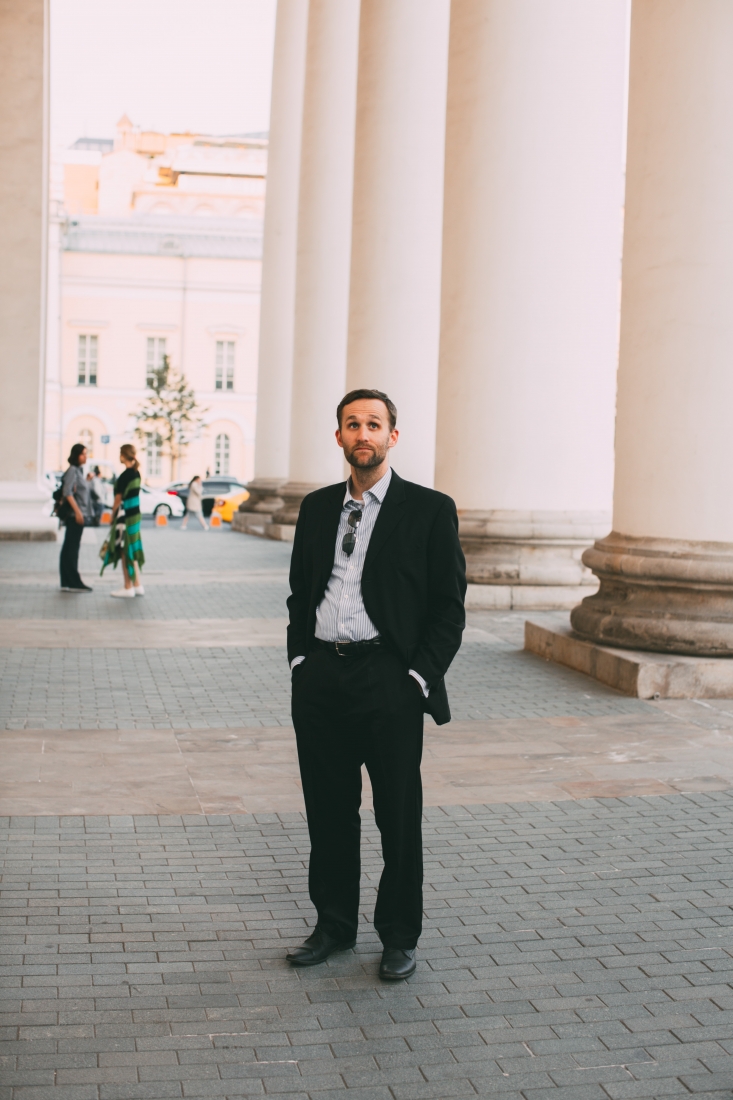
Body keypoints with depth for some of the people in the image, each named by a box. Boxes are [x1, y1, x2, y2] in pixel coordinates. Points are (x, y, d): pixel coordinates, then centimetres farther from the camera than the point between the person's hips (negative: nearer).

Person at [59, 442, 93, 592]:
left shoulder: (79, 470, 17)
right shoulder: (72, 470, -11)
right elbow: (67, 492, -20)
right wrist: (77, 511, -22)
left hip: (79, 514, 10)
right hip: (74, 514, -10)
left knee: (69, 548, 10)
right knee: (72, 548, -7)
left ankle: (67, 582, 12)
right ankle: (73, 582, -6)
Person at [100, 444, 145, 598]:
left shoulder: (124, 476, -18)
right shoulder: (136, 473, 8)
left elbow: (118, 498, -13)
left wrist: (113, 515, -1)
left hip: (125, 516, -9)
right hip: (135, 514, 9)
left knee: (125, 551, -2)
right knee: (132, 550, 15)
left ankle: (128, 588, 1)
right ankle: (137, 585, 19)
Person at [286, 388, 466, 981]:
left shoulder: (430, 509, -1)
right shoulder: (317, 507, 12)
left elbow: (450, 605, -2)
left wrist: (419, 676, -9)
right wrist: (301, 659, 7)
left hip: (389, 679, -4)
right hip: (320, 680, 4)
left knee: (399, 816, 5)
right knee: (328, 813, 12)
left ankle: (400, 936, 20)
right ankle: (334, 925, 28)